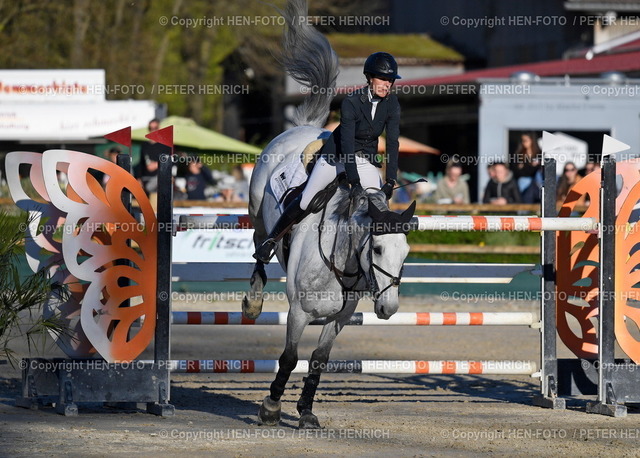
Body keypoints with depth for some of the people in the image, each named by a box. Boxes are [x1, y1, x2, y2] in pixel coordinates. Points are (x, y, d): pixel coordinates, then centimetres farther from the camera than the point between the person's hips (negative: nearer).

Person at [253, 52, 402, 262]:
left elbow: (392, 141, -14)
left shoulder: (391, 103, -14)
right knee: (305, 202, -3)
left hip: (366, 160, 3)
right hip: (336, 156, -3)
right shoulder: (351, 102, -25)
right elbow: (347, 142, -31)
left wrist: (390, 180, -23)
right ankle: (271, 241, 12)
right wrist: (354, 182, -38)